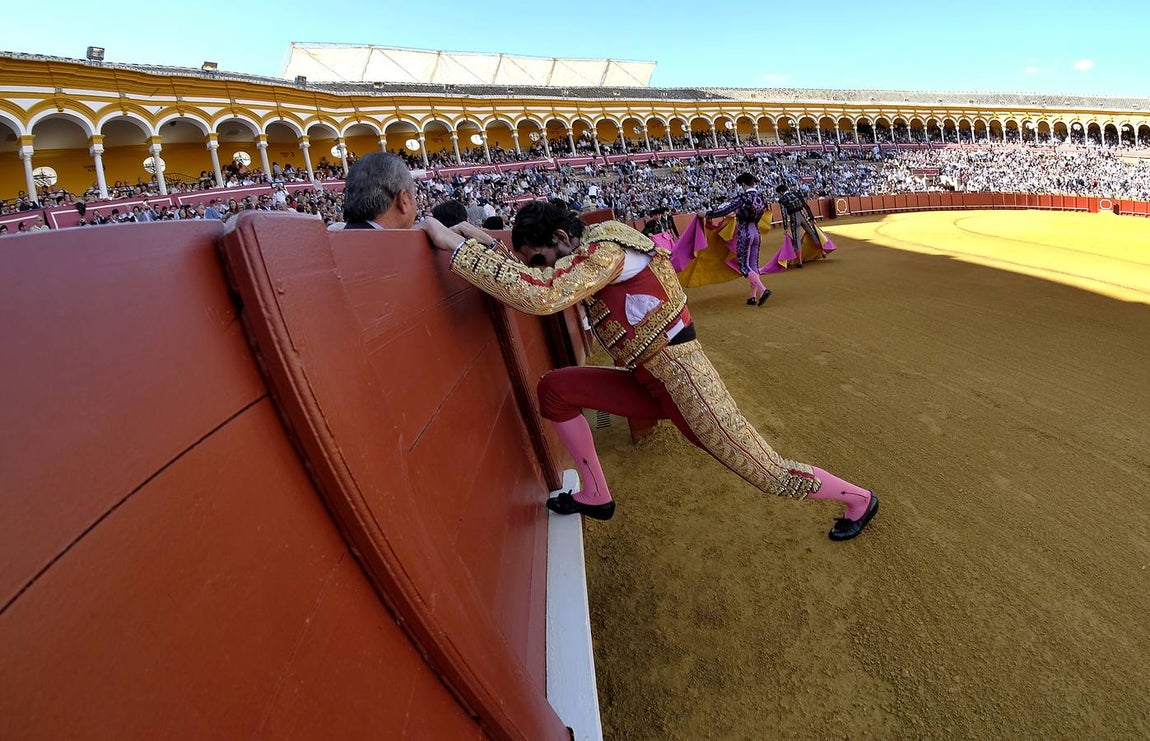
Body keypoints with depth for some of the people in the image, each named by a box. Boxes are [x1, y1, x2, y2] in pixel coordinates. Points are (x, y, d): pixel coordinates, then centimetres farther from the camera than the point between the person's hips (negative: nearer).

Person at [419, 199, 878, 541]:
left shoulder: (604, 249, -21)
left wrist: (455, 246, -32)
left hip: (683, 384, -9)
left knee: (769, 474, 3)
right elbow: (530, 275, 17)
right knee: (554, 388, 3)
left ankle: (859, 500, 31)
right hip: (649, 384, 9)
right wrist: (482, 240, 3)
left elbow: (540, 294, -37)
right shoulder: (587, 257, 7)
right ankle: (596, 496, 13)